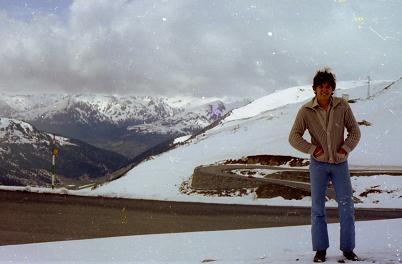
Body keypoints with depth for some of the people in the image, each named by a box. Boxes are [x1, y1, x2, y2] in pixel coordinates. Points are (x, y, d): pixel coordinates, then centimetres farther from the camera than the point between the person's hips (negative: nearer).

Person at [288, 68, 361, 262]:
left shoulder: (342, 106, -6)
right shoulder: (306, 111, -9)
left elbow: (354, 131, 2)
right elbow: (294, 137, -7)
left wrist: (346, 148, -13)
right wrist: (312, 149, -17)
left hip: (340, 163, 1)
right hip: (319, 163, -1)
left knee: (346, 206, 1)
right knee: (317, 207, 2)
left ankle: (348, 248, 13)